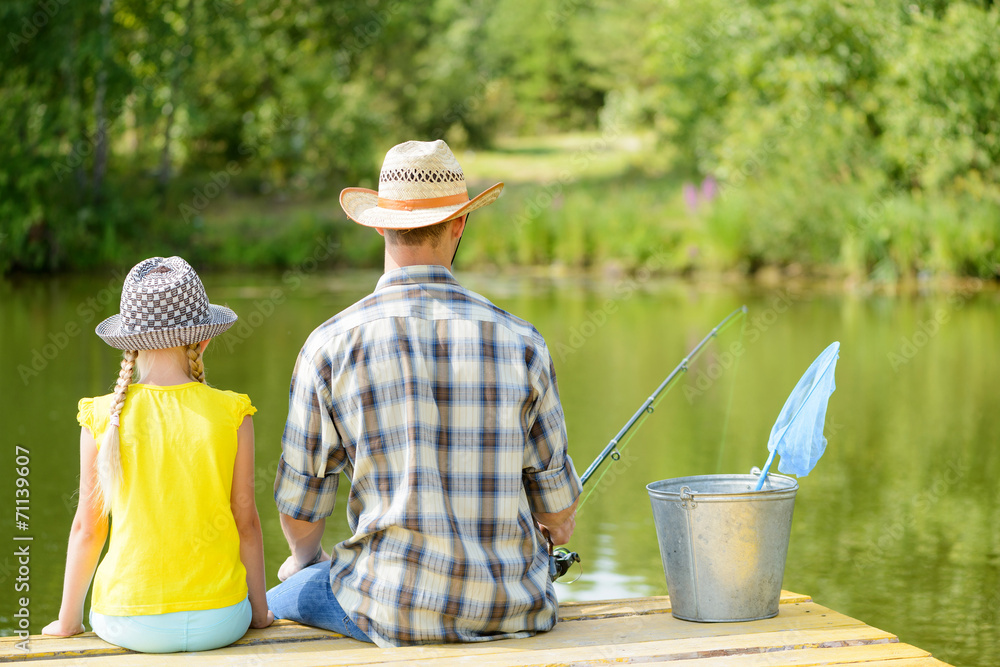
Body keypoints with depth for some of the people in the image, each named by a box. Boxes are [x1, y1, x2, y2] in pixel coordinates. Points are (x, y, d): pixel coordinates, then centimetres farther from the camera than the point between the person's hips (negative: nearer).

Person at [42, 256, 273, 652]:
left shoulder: (104, 417, -6)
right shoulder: (231, 415, -7)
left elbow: (87, 527, 0)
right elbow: (247, 522, -2)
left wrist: (68, 621, 12)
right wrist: (259, 611, 12)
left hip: (130, 625, 1)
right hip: (218, 621, 0)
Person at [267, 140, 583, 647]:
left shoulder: (332, 346, -8)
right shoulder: (518, 341, -3)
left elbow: (300, 501, 1)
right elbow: (555, 503, 4)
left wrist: (303, 559, 24)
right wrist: (558, 525, 29)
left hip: (395, 610, -2)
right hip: (514, 609, 2)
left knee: (273, 606, 26)